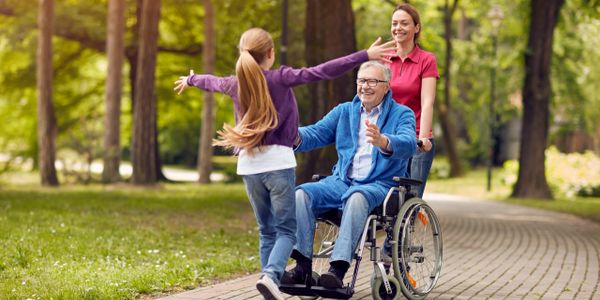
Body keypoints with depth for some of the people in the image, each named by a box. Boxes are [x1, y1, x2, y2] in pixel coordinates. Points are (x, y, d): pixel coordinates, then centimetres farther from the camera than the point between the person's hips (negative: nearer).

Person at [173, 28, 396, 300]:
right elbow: (321, 72, -14)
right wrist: (365, 56, -17)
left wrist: (190, 80, 54)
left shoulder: (236, 83, 9)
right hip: (278, 162, -5)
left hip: (248, 165, 5)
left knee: (266, 231, 14)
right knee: (286, 230, -3)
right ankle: (271, 275, -26)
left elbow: (212, 82, 32)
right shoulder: (280, 78, -5)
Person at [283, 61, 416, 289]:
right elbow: (317, 133, 8)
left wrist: (383, 142, -41)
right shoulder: (344, 111, 19)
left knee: (357, 197, -38)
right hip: (341, 182, 5)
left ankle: (338, 268, -45)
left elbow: (408, 144, -18)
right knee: (302, 193, -22)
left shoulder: (402, 114, 3)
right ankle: (303, 265, -27)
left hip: (380, 185, -5)